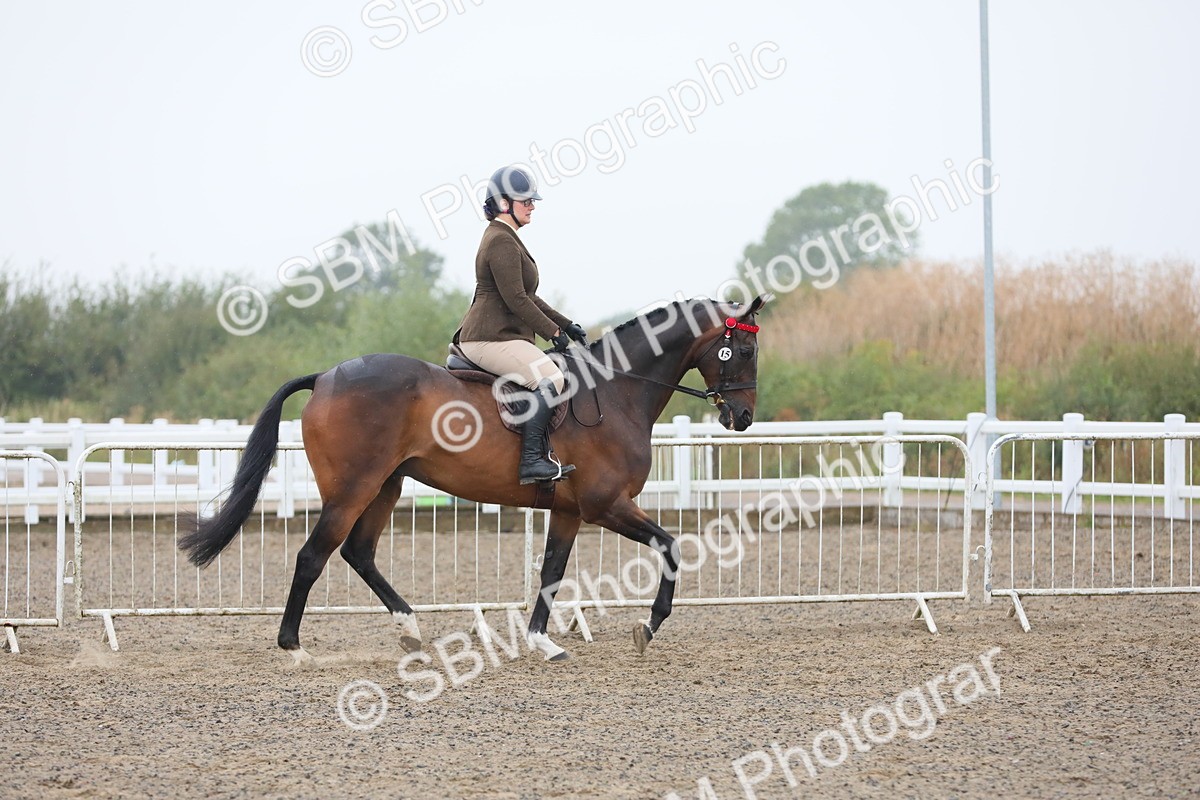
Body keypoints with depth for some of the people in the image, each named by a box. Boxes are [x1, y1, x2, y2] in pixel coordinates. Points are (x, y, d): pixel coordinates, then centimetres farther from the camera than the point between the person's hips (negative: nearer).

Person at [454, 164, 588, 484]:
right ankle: (531, 460, -31)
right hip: (491, 339, -12)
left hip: (503, 337, 12)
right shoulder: (502, 242, -13)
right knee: (550, 379, -26)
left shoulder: (506, 239, 22)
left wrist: (566, 324, 19)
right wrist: (553, 331, -11)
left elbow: (528, 298, 26)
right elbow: (516, 299, -19)